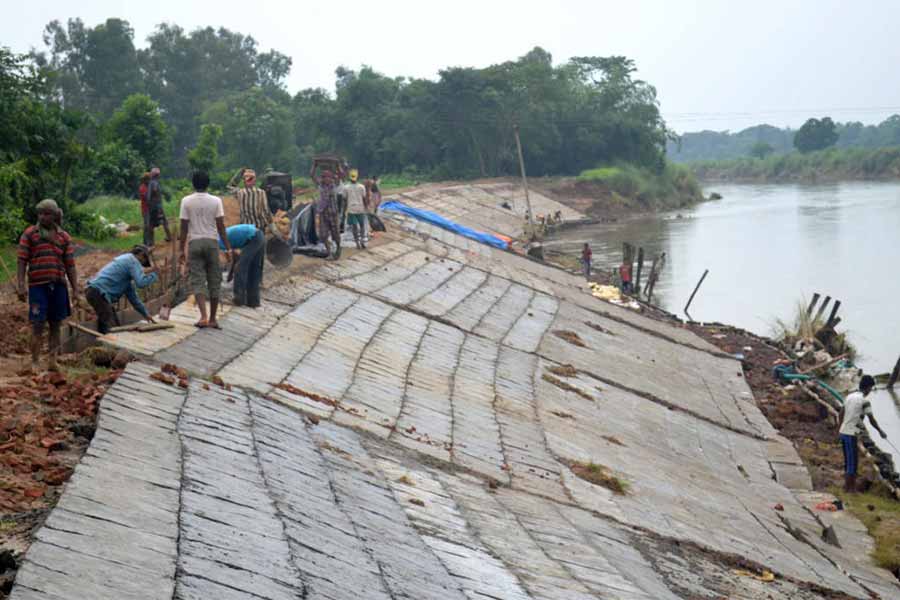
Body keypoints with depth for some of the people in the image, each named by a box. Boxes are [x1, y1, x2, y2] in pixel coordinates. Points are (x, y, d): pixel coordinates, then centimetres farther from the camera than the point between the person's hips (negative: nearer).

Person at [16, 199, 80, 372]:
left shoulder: (64, 237, 11)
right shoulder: (29, 234, 4)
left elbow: (70, 265, 10)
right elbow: (22, 261, 0)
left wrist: (75, 288, 4)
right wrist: (20, 285, -9)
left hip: (58, 285, 3)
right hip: (38, 286, -3)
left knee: (55, 325, 6)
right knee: (38, 326, -5)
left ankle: (52, 362, 11)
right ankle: (34, 364, -1)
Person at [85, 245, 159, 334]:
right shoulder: (133, 260, -3)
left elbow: (131, 294, 29)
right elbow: (141, 282, -18)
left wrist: (145, 313, 28)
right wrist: (154, 275, 1)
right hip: (98, 292, -10)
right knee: (109, 329, -14)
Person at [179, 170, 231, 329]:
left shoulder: (186, 201, -1)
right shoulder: (216, 201, -1)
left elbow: (184, 228, -2)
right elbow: (221, 226, -3)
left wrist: (182, 250, 5)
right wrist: (228, 248, 2)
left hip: (194, 243, 0)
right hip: (212, 242, 1)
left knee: (197, 281, -1)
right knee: (214, 282, 9)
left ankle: (203, 317, -18)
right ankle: (213, 319, 12)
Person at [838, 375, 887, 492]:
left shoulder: (850, 396, 10)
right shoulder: (865, 401, -14)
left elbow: (841, 414, 14)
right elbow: (872, 420, -11)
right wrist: (881, 431, 3)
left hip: (843, 432, 8)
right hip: (851, 434, -8)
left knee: (848, 461, 17)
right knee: (852, 462, 0)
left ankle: (847, 485, 24)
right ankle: (850, 488, 5)